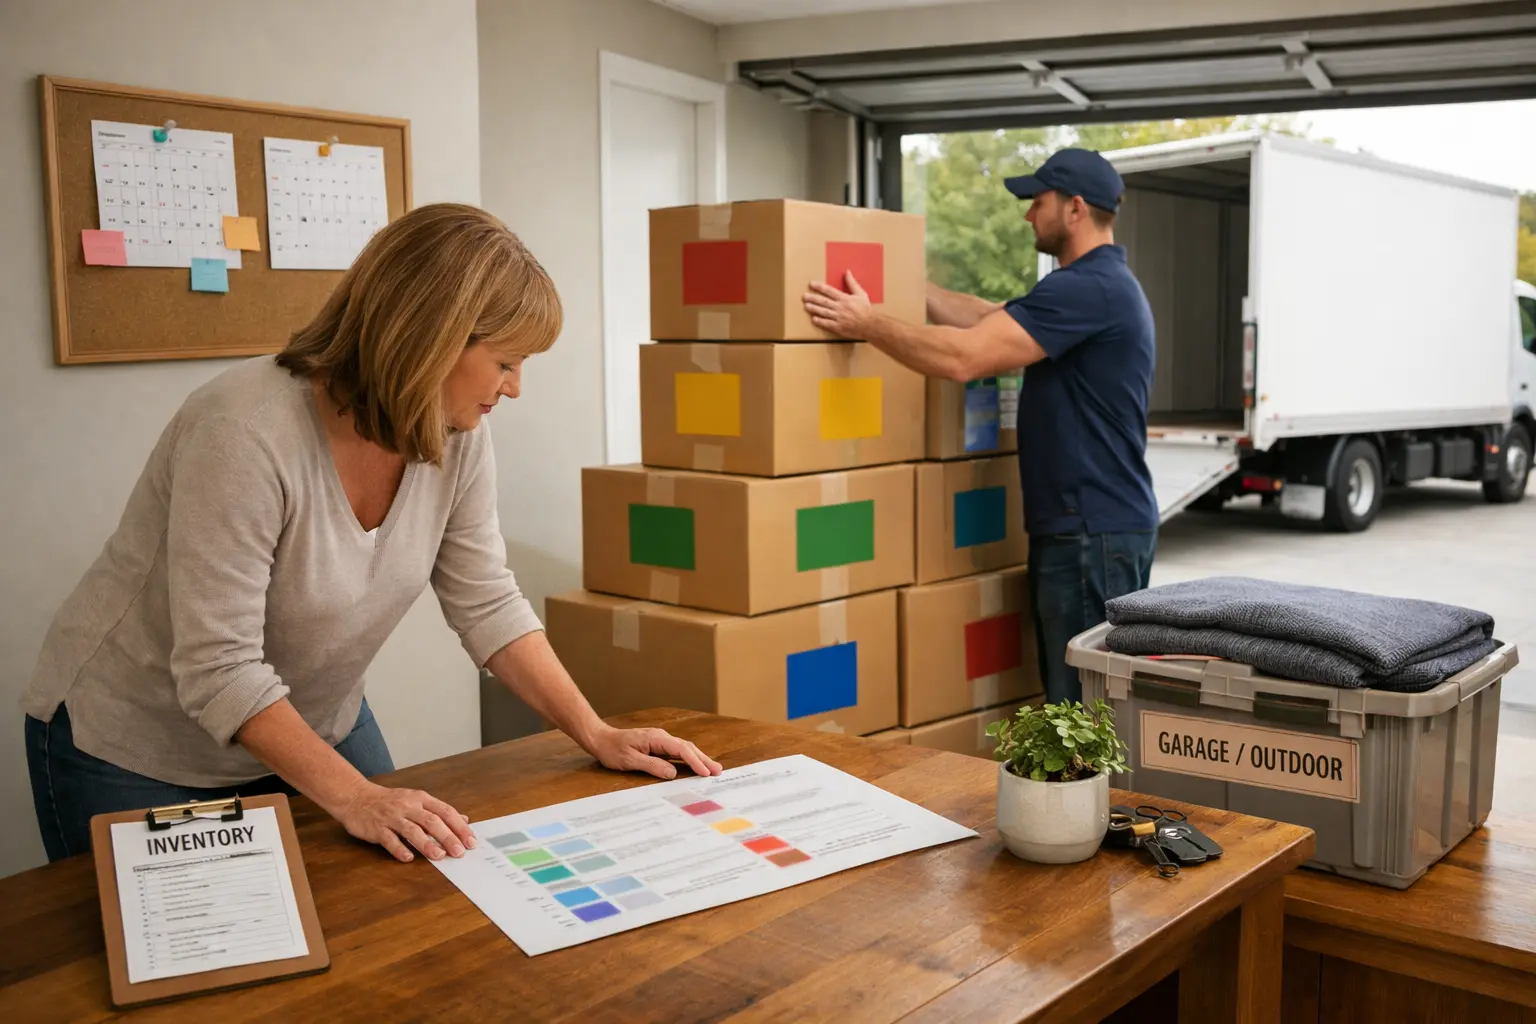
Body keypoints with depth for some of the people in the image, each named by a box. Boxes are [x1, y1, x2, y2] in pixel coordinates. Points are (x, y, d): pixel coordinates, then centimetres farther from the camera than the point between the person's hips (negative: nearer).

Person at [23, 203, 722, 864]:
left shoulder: (456, 433, -11)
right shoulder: (246, 431, -31)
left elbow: (488, 606, -5)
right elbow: (219, 668, -30)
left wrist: (598, 736, -10)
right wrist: (354, 797, -33)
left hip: (318, 727, 6)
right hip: (131, 749, -6)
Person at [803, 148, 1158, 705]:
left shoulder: (1088, 288, -17)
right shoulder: (1100, 284, 17)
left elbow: (963, 357, -24)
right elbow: (985, 317, 18)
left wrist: (867, 323, -16)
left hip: (1094, 533, -11)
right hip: (1087, 527, 11)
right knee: (1075, 699, 14)